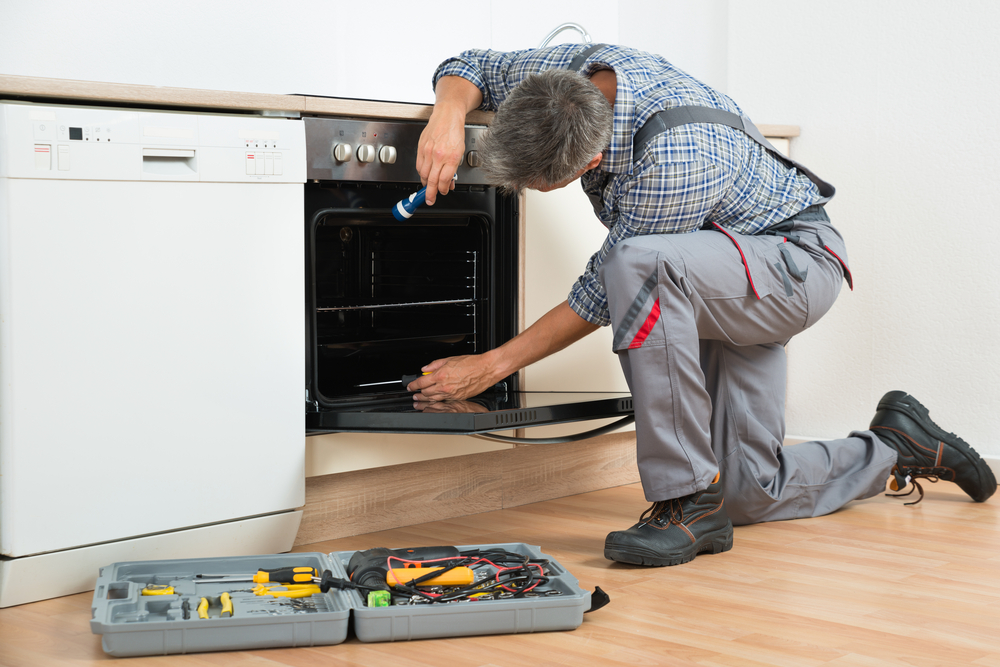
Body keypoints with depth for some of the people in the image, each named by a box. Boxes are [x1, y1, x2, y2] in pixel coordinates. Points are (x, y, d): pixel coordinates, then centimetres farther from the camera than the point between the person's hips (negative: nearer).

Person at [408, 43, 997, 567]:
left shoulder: (674, 160, -37)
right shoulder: (576, 69, -15)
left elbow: (603, 296, -27)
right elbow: (472, 68, 2)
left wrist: (493, 366, -19)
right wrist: (449, 116, -23)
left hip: (797, 262, -8)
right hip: (716, 285, 8)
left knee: (641, 262, -40)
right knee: (750, 494, 4)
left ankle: (689, 501, -30)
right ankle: (894, 448, 29)